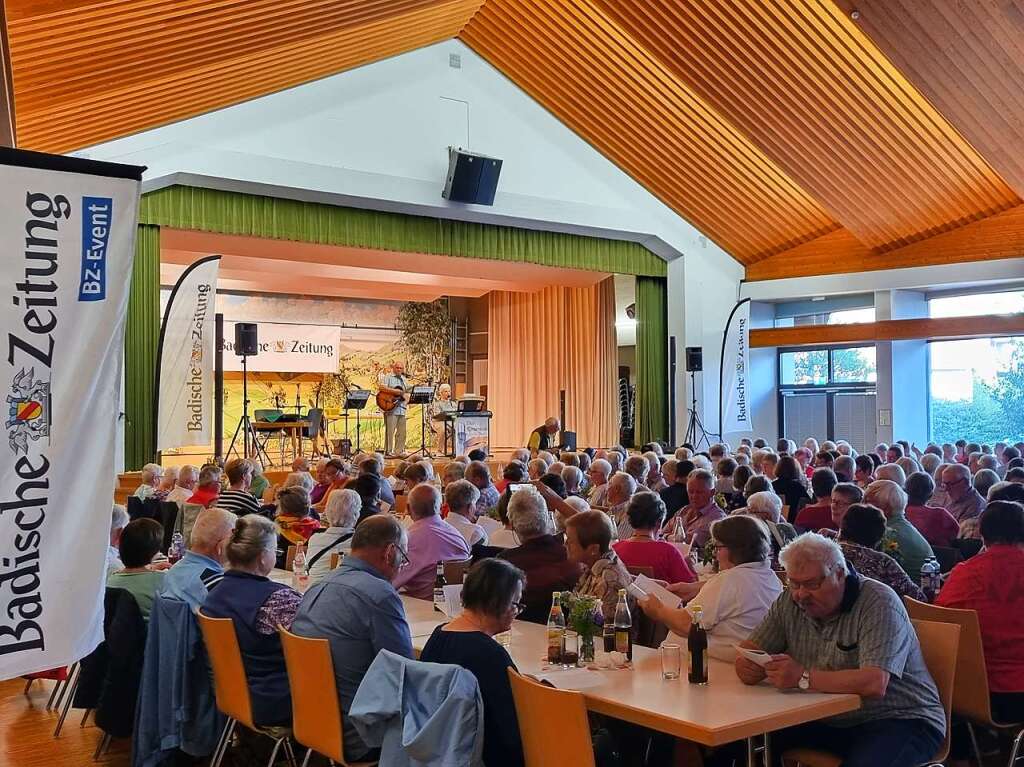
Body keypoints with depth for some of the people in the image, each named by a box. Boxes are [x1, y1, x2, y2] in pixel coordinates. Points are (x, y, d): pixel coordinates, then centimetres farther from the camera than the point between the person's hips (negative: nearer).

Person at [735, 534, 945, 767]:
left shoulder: (878, 603, -17)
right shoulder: (790, 602, 3)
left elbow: (874, 684, -28)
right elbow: (749, 649, 8)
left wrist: (802, 678, -31)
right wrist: (746, 665, -17)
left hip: (898, 720, -5)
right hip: (830, 721, 5)